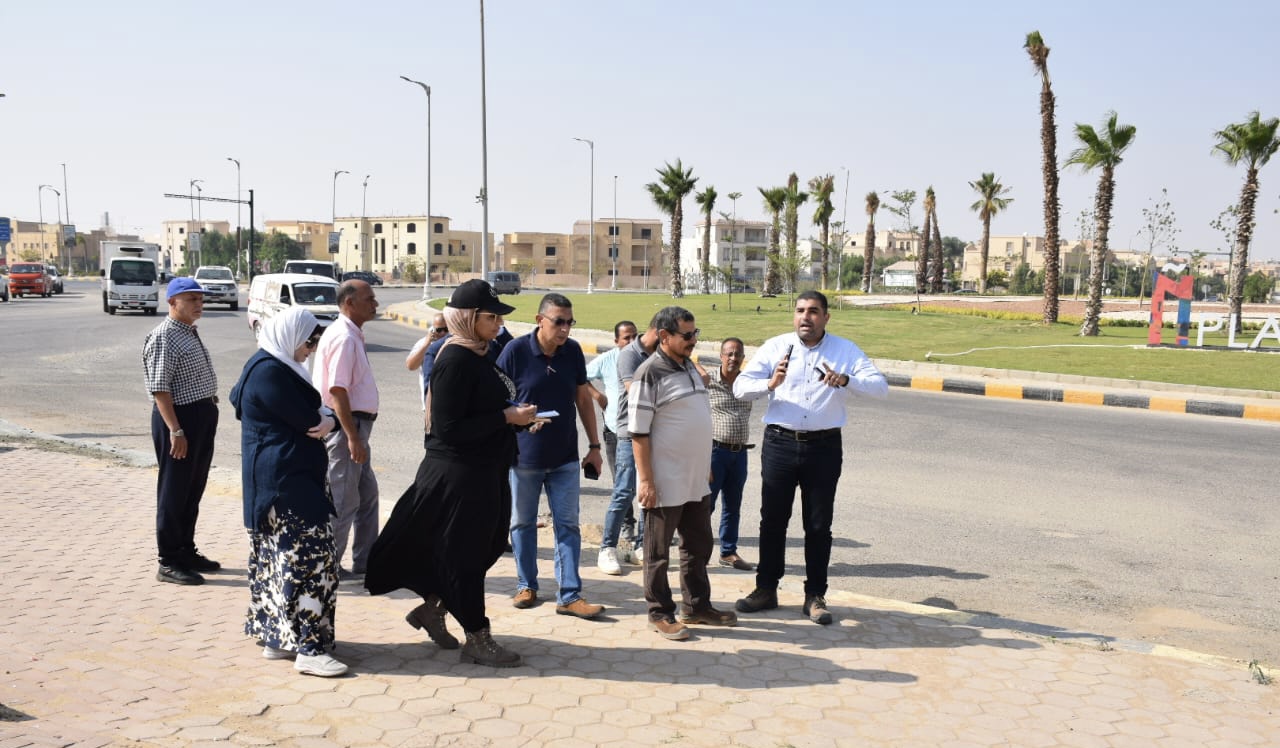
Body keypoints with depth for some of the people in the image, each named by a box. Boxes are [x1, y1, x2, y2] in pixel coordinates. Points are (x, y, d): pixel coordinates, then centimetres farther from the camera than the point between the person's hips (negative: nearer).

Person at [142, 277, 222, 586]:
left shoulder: (191, 333, 14)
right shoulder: (164, 337, -15)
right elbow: (159, 389, -20)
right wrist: (176, 430, -24)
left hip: (203, 418, 9)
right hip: (179, 418, -9)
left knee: (193, 491, 17)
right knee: (174, 492, -1)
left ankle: (187, 551, 30)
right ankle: (168, 563, 8)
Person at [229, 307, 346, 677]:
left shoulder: (275, 365, 15)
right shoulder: (270, 371, -18)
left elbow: (291, 410, 15)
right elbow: (307, 420, -18)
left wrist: (327, 419, -6)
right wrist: (321, 419, 4)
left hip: (275, 480, 11)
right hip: (286, 482, -11)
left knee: (278, 558, 15)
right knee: (309, 556, -10)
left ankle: (276, 638, 24)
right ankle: (308, 648, -7)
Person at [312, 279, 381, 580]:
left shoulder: (352, 335, 14)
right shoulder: (344, 337, -18)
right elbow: (337, 390, -24)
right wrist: (353, 437, -25)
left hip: (355, 424, 11)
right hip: (346, 426, -11)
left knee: (367, 495, 17)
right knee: (343, 501, -2)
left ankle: (365, 561, 28)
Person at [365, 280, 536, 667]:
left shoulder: (478, 356, 11)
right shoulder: (455, 362, -19)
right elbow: (449, 428, -23)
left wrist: (516, 417, 3)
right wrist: (507, 417, -20)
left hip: (485, 474, 10)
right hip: (458, 475, -10)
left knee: (485, 547, 18)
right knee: (466, 554, 3)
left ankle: (432, 608, 34)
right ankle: (477, 640, 16)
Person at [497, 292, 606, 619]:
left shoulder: (573, 351, 0)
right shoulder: (516, 350, -11)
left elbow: (583, 399, 8)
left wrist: (594, 446, 8)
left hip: (565, 457, 2)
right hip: (523, 456, -2)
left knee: (568, 525, 2)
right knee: (523, 523, 11)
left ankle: (570, 595, 6)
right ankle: (526, 585, 27)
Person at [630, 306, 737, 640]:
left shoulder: (690, 367, 11)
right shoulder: (650, 374, -15)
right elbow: (638, 432, -17)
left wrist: (706, 466, 20)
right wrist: (645, 480, -19)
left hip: (696, 481, 8)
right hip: (665, 484, -8)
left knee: (698, 546, 17)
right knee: (658, 551, 7)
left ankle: (697, 606, 31)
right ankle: (660, 613, 19)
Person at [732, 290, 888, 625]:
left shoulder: (846, 350, 2)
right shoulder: (775, 347, 2)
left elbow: (881, 387, -8)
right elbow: (740, 386, -4)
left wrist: (846, 380, -26)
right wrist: (770, 384, -25)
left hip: (824, 447, 0)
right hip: (780, 443, 0)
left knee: (818, 525, 7)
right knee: (773, 519, 8)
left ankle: (815, 597, 18)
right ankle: (766, 589, 21)